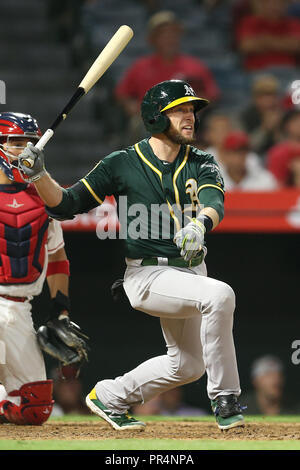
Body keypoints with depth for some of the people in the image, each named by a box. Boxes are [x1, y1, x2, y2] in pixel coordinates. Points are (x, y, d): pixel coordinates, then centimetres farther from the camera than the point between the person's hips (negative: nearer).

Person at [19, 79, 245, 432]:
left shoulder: (201, 164, 1)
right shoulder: (122, 164, -7)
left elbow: (214, 202, -21)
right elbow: (65, 205, -5)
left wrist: (200, 224, -44)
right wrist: (38, 175, -23)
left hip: (191, 271, 6)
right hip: (148, 276, -6)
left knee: (187, 365, 16)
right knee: (220, 294, -31)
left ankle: (108, 398, 36)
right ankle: (225, 399, -21)